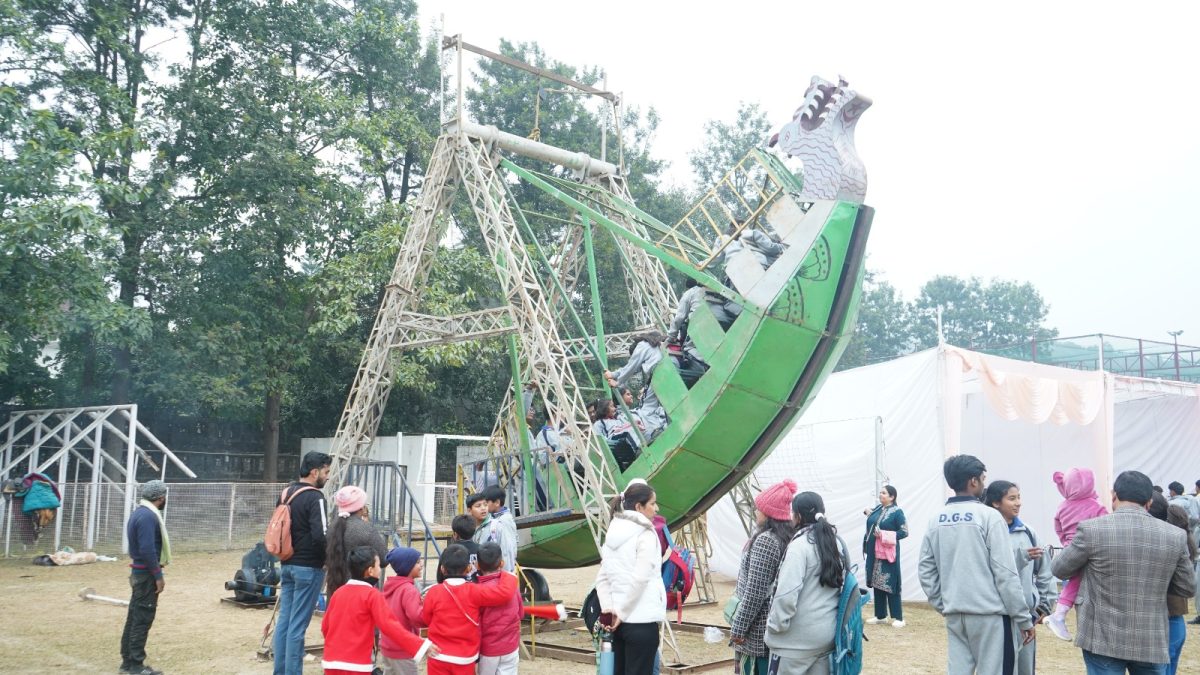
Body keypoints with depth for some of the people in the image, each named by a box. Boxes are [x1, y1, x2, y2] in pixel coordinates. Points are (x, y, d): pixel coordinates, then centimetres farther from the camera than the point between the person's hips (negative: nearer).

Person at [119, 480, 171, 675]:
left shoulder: (139, 512, 13)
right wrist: (158, 575, -20)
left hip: (139, 572, 10)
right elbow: (147, 549, -25)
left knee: (134, 617, 14)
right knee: (143, 619, -4)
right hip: (147, 574, -10)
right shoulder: (148, 516, -19)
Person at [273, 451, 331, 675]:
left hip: (286, 564, 8)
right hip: (308, 567, -8)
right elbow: (321, 535, -23)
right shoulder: (314, 497, -16)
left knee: (284, 619, 12)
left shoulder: (285, 493, 11)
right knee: (298, 625, -4)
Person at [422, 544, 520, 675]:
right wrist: (507, 576, 0)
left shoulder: (434, 592, -10)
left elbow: (426, 619, 4)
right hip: (465, 658, -1)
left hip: (438, 656, 1)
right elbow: (505, 593, -18)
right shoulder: (473, 591, -13)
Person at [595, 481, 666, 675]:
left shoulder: (613, 534, 11)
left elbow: (602, 578, 8)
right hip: (642, 620, -7)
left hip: (618, 620, 7)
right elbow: (640, 578, -19)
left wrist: (607, 609, 1)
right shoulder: (646, 535, -11)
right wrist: (622, 612, -13)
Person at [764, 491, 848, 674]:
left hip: (797, 638, -7)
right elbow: (845, 584, 16)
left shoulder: (800, 544, -16)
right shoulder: (837, 541, 8)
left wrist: (775, 626, -11)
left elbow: (787, 594, -21)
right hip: (828, 633, 7)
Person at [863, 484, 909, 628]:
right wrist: (869, 515, 5)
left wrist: (885, 535, -18)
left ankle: (898, 618, 3)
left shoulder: (897, 512, -9)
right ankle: (880, 615, 21)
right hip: (874, 552, 7)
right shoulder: (877, 508, 11)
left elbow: (904, 532, -11)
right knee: (876, 583, 11)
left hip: (888, 553, -7)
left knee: (890, 584, -5)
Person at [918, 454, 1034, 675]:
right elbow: (1006, 573, -11)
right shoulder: (988, 516, -10)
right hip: (990, 614, -5)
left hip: (954, 615, 5)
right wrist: (1024, 618, -5)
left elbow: (925, 570, 8)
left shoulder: (936, 521, 6)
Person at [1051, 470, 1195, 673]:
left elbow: (1058, 569, 2)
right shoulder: (1175, 535, -4)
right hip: (1153, 643, 3)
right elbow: (1187, 588, 9)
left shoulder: (1091, 529, -12)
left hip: (1103, 640, -2)